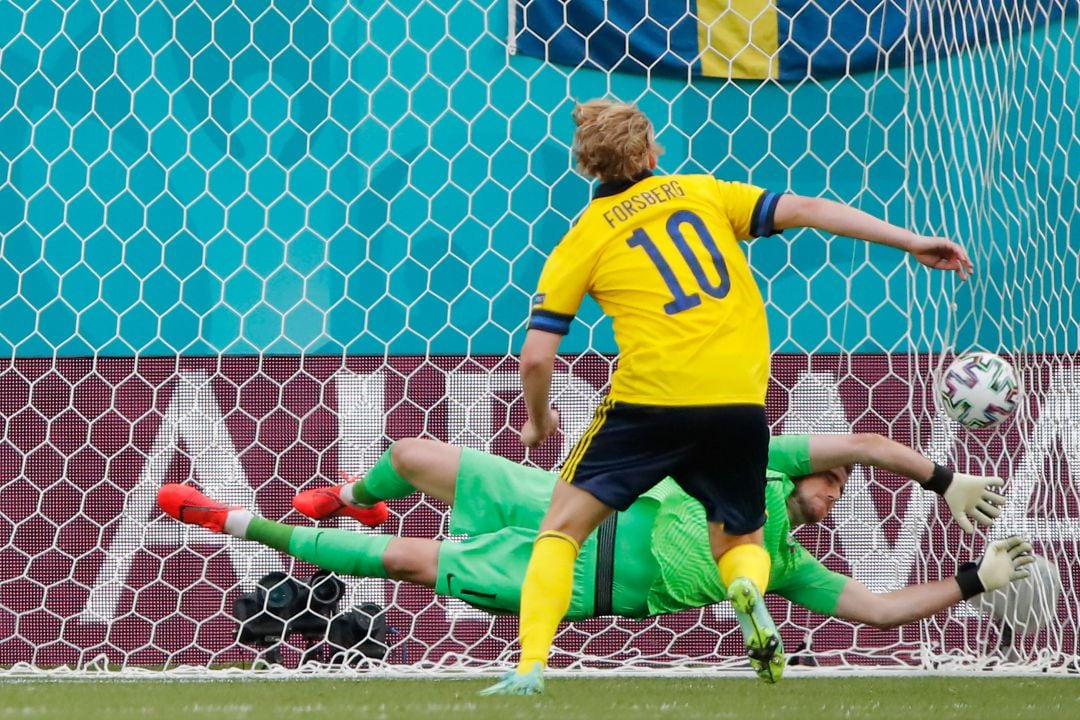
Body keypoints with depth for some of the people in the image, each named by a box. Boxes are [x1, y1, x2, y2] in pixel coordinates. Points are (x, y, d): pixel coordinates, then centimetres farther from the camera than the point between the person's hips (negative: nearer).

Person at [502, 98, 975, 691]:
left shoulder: (581, 242, 8)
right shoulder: (702, 193, 14)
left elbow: (536, 357, 4)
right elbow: (806, 210, 5)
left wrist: (537, 419, 23)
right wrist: (912, 242, 7)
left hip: (650, 401, -2)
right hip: (739, 405, 2)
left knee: (560, 531, 11)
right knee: (740, 543, 22)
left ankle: (530, 669, -8)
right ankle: (747, 589, -15)